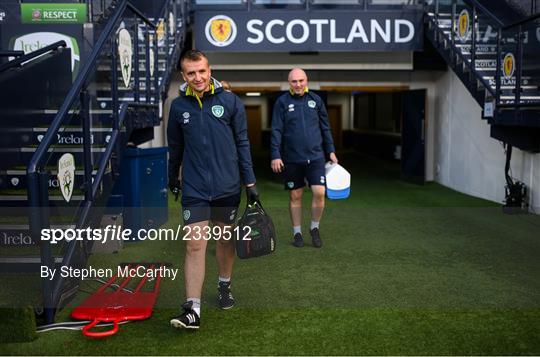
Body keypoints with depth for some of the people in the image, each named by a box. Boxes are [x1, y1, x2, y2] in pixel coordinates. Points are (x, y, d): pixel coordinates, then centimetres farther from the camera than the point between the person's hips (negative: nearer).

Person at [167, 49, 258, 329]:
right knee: (195, 245, -6)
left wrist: (250, 182, -1)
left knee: (225, 239, 15)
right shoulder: (178, 106, 1)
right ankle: (192, 309, -4)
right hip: (194, 189, 0)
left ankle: (224, 286, 37)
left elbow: (242, 143, 1)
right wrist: (172, 177, 22)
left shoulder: (230, 101, -3)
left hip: (227, 186, 0)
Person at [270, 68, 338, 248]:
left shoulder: (316, 100, 7)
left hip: (315, 156, 1)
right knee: (295, 196, 7)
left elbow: (325, 128, 13)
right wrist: (275, 156, -9)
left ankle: (315, 228, 13)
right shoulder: (282, 102, 0)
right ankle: (297, 232, 22)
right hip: (292, 159, -1)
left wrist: (331, 151, 11)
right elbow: (276, 131, -2)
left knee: (319, 192, -9)